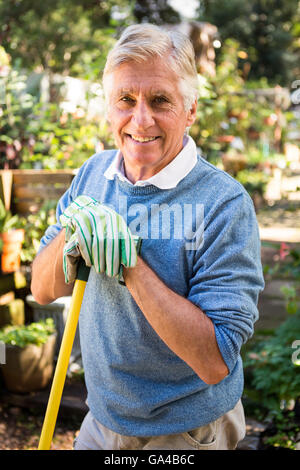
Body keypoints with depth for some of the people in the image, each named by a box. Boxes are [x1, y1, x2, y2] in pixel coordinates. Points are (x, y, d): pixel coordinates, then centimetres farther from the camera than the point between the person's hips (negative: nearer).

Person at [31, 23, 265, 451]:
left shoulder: (225, 203, -22)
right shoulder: (93, 174, -4)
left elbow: (215, 362, -27)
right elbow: (43, 290, -1)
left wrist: (128, 262, -32)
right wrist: (69, 236, -21)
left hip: (187, 433, -4)